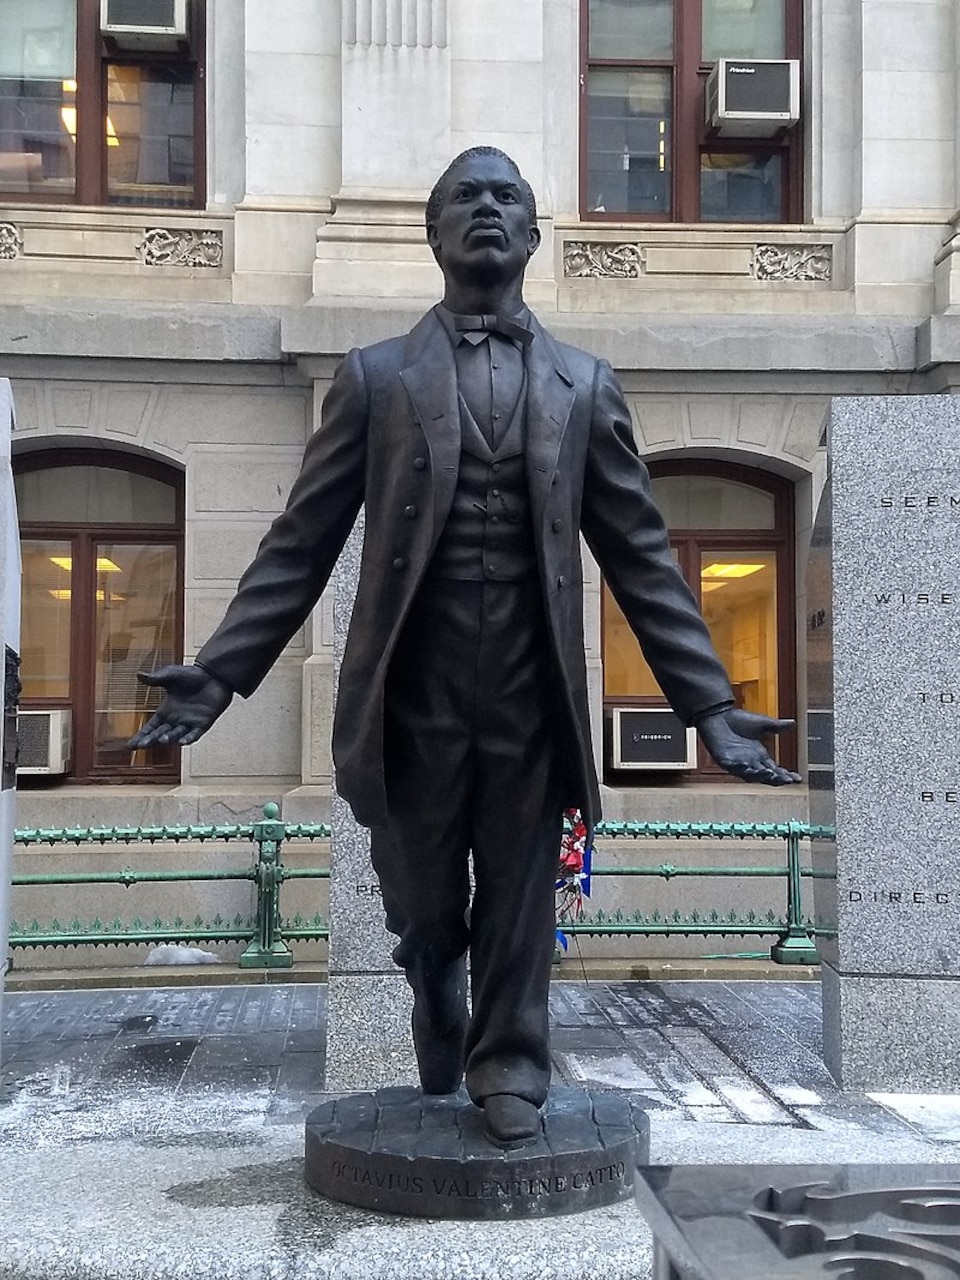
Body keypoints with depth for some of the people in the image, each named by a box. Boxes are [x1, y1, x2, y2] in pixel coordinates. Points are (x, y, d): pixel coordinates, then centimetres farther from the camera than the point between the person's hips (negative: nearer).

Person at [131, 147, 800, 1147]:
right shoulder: (375, 378, 6)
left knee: (519, 902, 6)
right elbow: (300, 543, 4)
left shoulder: (584, 387, 9)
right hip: (414, 687, 0)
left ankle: (508, 1067, 27)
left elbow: (641, 558, 8)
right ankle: (441, 1033, 42)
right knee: (423, 908, 12)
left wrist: (709, 703, 2)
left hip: (533, 690, 0)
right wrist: (218, 672, -5)